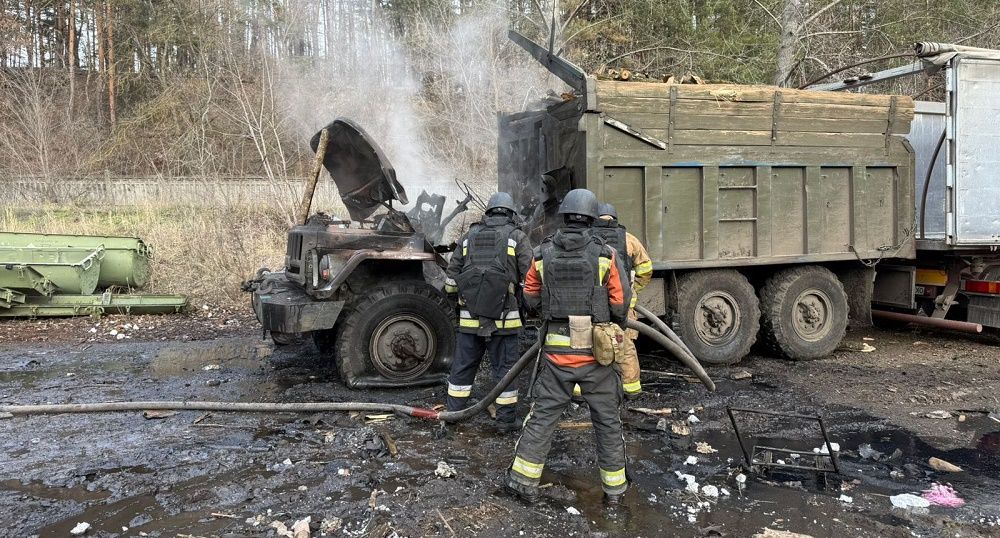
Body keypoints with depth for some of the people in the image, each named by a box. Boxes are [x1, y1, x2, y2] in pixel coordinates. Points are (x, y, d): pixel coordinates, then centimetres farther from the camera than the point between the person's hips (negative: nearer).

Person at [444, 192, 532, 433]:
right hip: (504, 320, -3)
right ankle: (505, 420, 14)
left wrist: (457, 300, 26)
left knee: (462, 367, 13)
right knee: (505, 368, 7)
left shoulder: (468, 237, 11)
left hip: (469, 319, 3)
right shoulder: (518, 237, 0)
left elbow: (451, 281, 11)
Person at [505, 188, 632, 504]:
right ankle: (614, 486, 23)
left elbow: (531, 299, 7)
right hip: (596, 351, -1)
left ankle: (524, 480, 13)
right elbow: (620, 304, -8)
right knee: (607, 420, 12)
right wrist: (614, 324, 13)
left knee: (543, 415, 11)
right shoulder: (605, 254, -8)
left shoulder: (543, 254, -1)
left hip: (557, 350, 1)